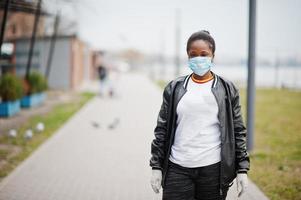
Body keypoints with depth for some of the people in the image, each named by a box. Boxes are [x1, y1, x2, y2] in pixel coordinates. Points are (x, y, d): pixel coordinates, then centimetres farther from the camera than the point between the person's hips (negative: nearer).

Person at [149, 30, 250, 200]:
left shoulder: (228, 90, 4)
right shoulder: (174, 88, 6)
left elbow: (238, 131, 5)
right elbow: (162, 129, 9)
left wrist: (242, 170, 1)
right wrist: (156, 166, 5)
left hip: (213, 169, -1)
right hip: (178, 170, 1)